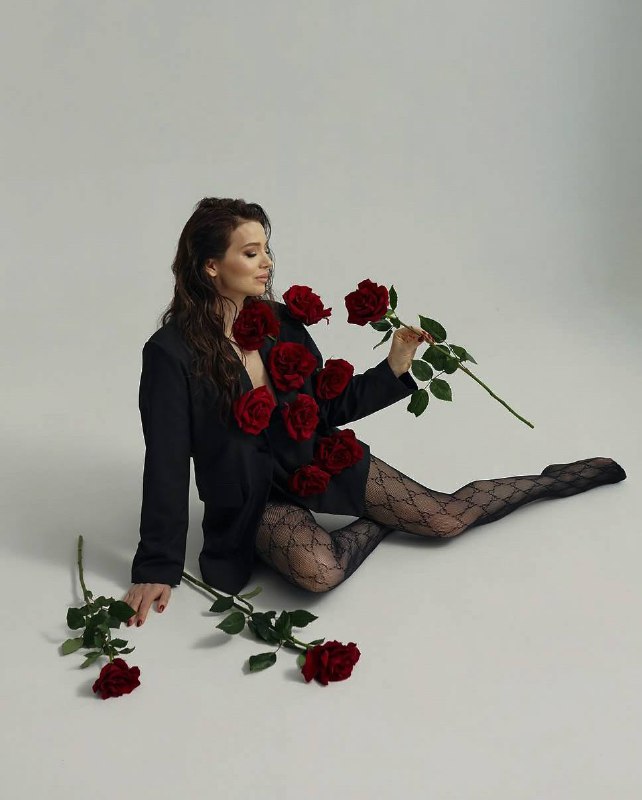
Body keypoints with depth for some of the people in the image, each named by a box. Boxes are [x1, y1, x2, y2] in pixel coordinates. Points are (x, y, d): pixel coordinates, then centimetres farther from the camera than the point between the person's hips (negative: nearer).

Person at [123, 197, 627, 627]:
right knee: (320, 571, -34)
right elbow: (166, 465, -16)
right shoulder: (171, 353, -20)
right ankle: (381, 523, -3)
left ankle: (560, 478, 23)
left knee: (447, 516, -2)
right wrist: (157, 569, -14)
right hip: (255, 498, -3)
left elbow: (328, 408, 5)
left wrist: (393, 369, -8)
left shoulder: (280, 321, -6)